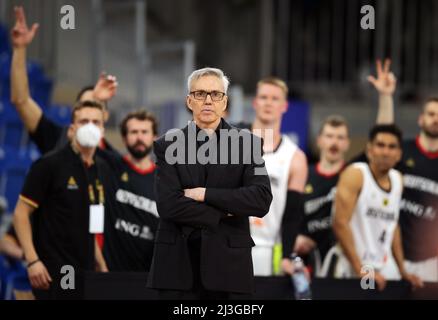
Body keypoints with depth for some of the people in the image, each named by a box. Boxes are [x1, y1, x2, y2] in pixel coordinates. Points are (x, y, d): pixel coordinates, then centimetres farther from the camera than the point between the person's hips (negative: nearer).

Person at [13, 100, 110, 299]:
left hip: (86, 270, 7)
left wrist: (101, 265, 15)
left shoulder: (102, 170, 12)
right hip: (53, 273, -7)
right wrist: (32, 260, -18)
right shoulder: (49, 165, -7)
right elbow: (21, 213, -9)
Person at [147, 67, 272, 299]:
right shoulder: (168, 145, 6)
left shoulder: (247, 143, 6)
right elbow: (167, 204, -6)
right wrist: (222, 214, -6)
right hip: (177, 264, 0)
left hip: (228, 263, 0)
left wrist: (205, 194, -10)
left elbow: (262, 200, -7)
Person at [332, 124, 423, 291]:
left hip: (382, 274, 6)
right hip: (352, 273, -6)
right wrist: (361, 270, -19)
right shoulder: (355, 175, -9)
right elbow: (340, 223, -16)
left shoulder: (397, 179, 10)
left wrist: (403, 271, 13)